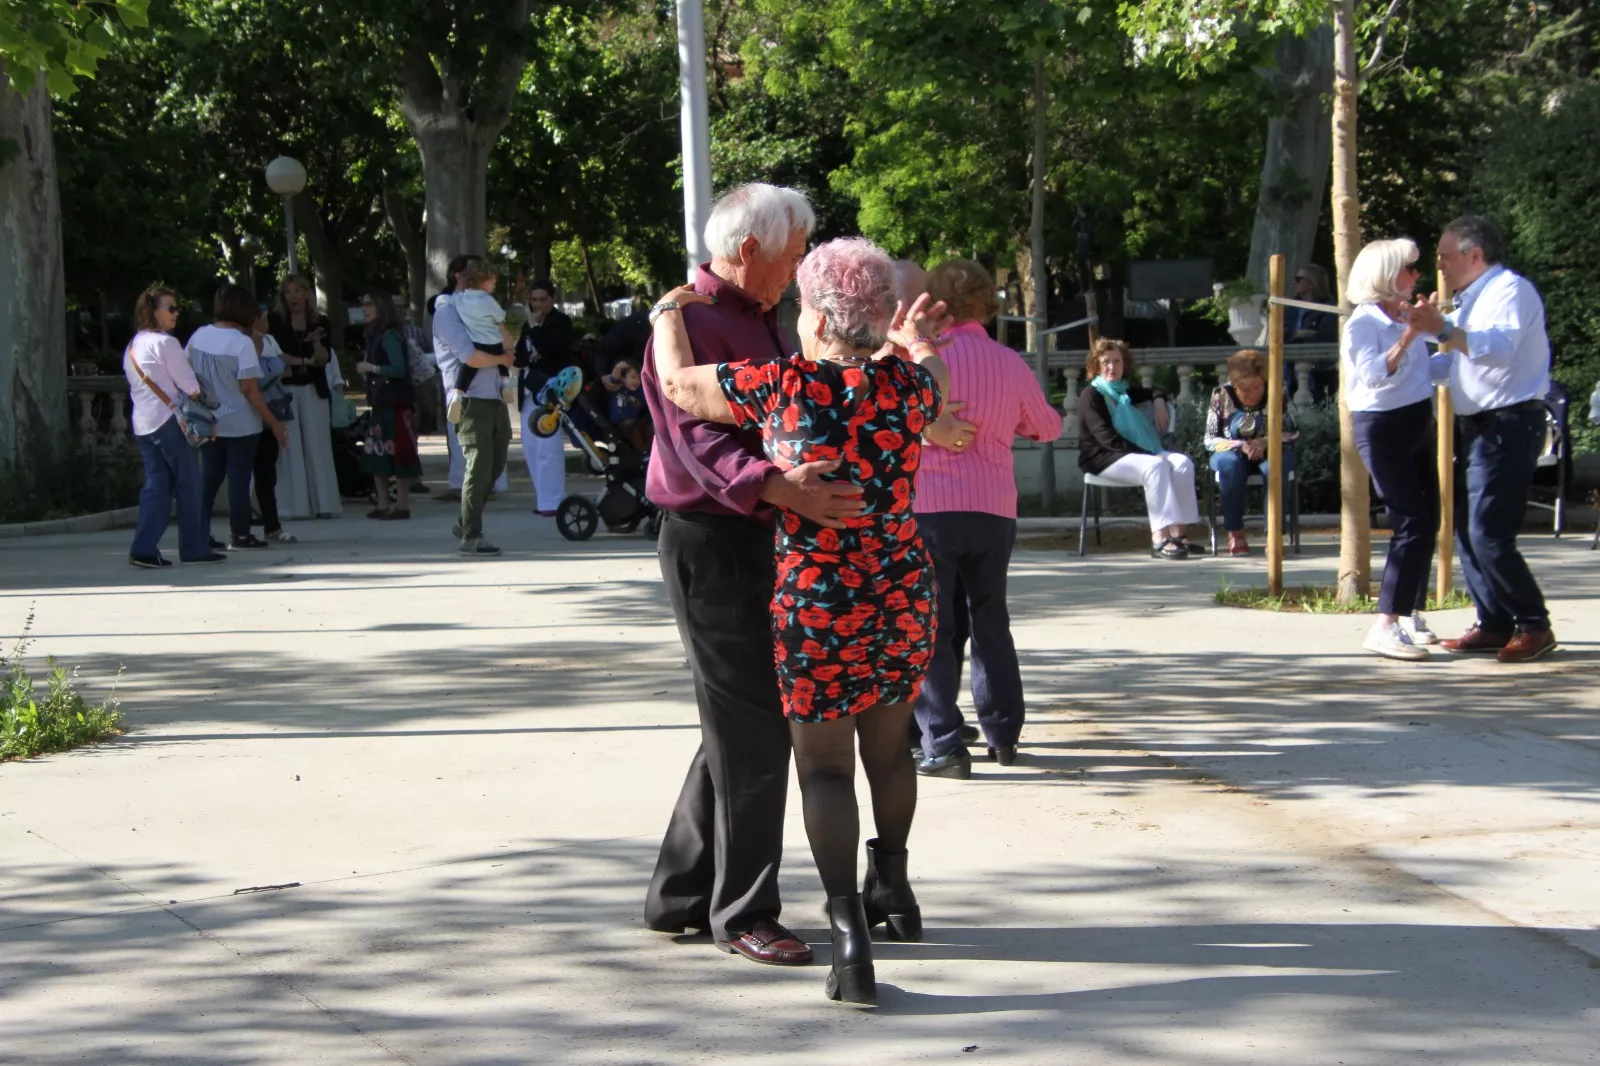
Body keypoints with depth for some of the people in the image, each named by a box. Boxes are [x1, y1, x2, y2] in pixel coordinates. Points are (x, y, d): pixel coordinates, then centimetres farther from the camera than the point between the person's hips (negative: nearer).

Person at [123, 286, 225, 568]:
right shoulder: (165, 343, -11)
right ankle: (194, 548, 8)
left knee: (156, 484, 7)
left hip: (142, 423, 8)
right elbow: (189, 385, -11)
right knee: (188, 486, 2)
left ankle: (144, 548, -4)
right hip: (169, 420, -8)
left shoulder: (133, 346, 14)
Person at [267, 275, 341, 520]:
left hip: (313, 390, 2)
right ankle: (294, 505, -4)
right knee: (290, 447, -4)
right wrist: (305, 361, -6)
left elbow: (324, 360, -1)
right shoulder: (275, 321, 2)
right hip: (284, 390, -2)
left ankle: (323, 503, 3)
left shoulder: (322, 323, 6)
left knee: (317, 447, 0)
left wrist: (316, 343, -20)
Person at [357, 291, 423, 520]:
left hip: (396, 404, -10)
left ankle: (402, 506, -5)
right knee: (375, 453, 10)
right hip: (382, 404, 10)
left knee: (398, 453, -8)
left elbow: (398, 369, -23)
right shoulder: (375, 335, 14)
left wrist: (370, 367, -17)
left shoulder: (390, 336, -14)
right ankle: (382, 505, 16)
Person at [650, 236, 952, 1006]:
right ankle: (892, 891, 42)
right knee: (889, 744, 23)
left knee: (824, 764, 3)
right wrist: (917, 342, 42)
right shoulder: (904, 385, -4)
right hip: (906, 597, 4)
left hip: (815, 606, -4)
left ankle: (849, 931, -12)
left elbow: (677, 382, 0)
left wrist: (670, 312, 19)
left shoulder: (781, 387, -12)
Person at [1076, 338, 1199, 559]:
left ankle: (1178, 532, -25)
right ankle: (1159, 538, -42)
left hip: (1134, 453, 7)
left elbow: (1155, 391, 40)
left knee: (1182, 463, -17)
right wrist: (1144, 452, -22)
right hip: (1102, 458, -7)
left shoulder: (1125, 392, 19)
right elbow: (1106, 438, -16)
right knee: (1155, 465, -33)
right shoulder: (1091, 395, -4)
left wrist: (1159, 402, 15)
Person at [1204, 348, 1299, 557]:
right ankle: (1235, 532, -25)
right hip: (1233, 453, 0)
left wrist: (1266, 442, -24)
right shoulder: (1221, 395, -10)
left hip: (1269, 453, 0)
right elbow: (1210, 440, -6)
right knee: (1230, 464, -36)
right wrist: (1241, 446, -24)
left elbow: (1293, 434, -4)